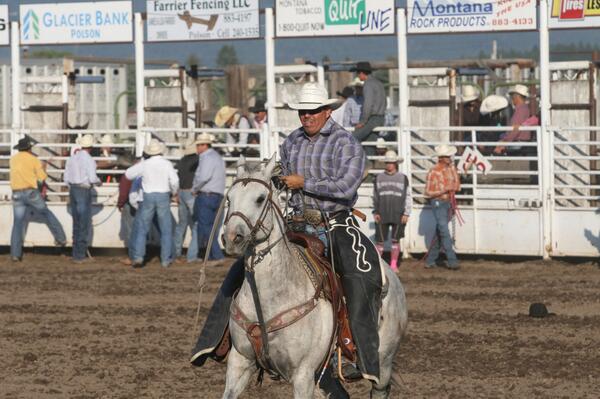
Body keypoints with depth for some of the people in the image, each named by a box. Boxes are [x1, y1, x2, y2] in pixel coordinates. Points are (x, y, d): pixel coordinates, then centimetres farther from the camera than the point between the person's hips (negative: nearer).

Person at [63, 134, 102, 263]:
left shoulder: (72, 158, 7)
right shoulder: (88, 160, -14)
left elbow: (66, 178, 9)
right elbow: (92, 178, -18)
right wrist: (99, 182, 4)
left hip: (73, 190, 7)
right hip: (84, 191, -7)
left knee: (77, 223, 16)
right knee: (84, 224, 1)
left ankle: (76, 253, 21)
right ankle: (80, 255, 1)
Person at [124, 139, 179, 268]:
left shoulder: (144, 164, -1)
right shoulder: (167, 164, -5)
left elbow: (128, 174, 8)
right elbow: (174, 181, -10)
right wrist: (174, 192, 9)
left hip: (148, 197, 1)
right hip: (163, 196, -1)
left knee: (143, 229, 8)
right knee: (166, 230, 8)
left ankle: (138, 257, 0)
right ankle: (166, 259, 7)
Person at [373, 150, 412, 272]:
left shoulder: (403, 178, 3)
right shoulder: (379, 178, 8)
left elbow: (408, 197, 4)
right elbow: (375, 197, 13)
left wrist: (406, 214, -3)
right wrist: (375, 212, 5)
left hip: (398, 215, -1)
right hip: (382, 215, 1)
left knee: (395, 240, 4)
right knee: (380, 240, -1)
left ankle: (394, 264, 12)